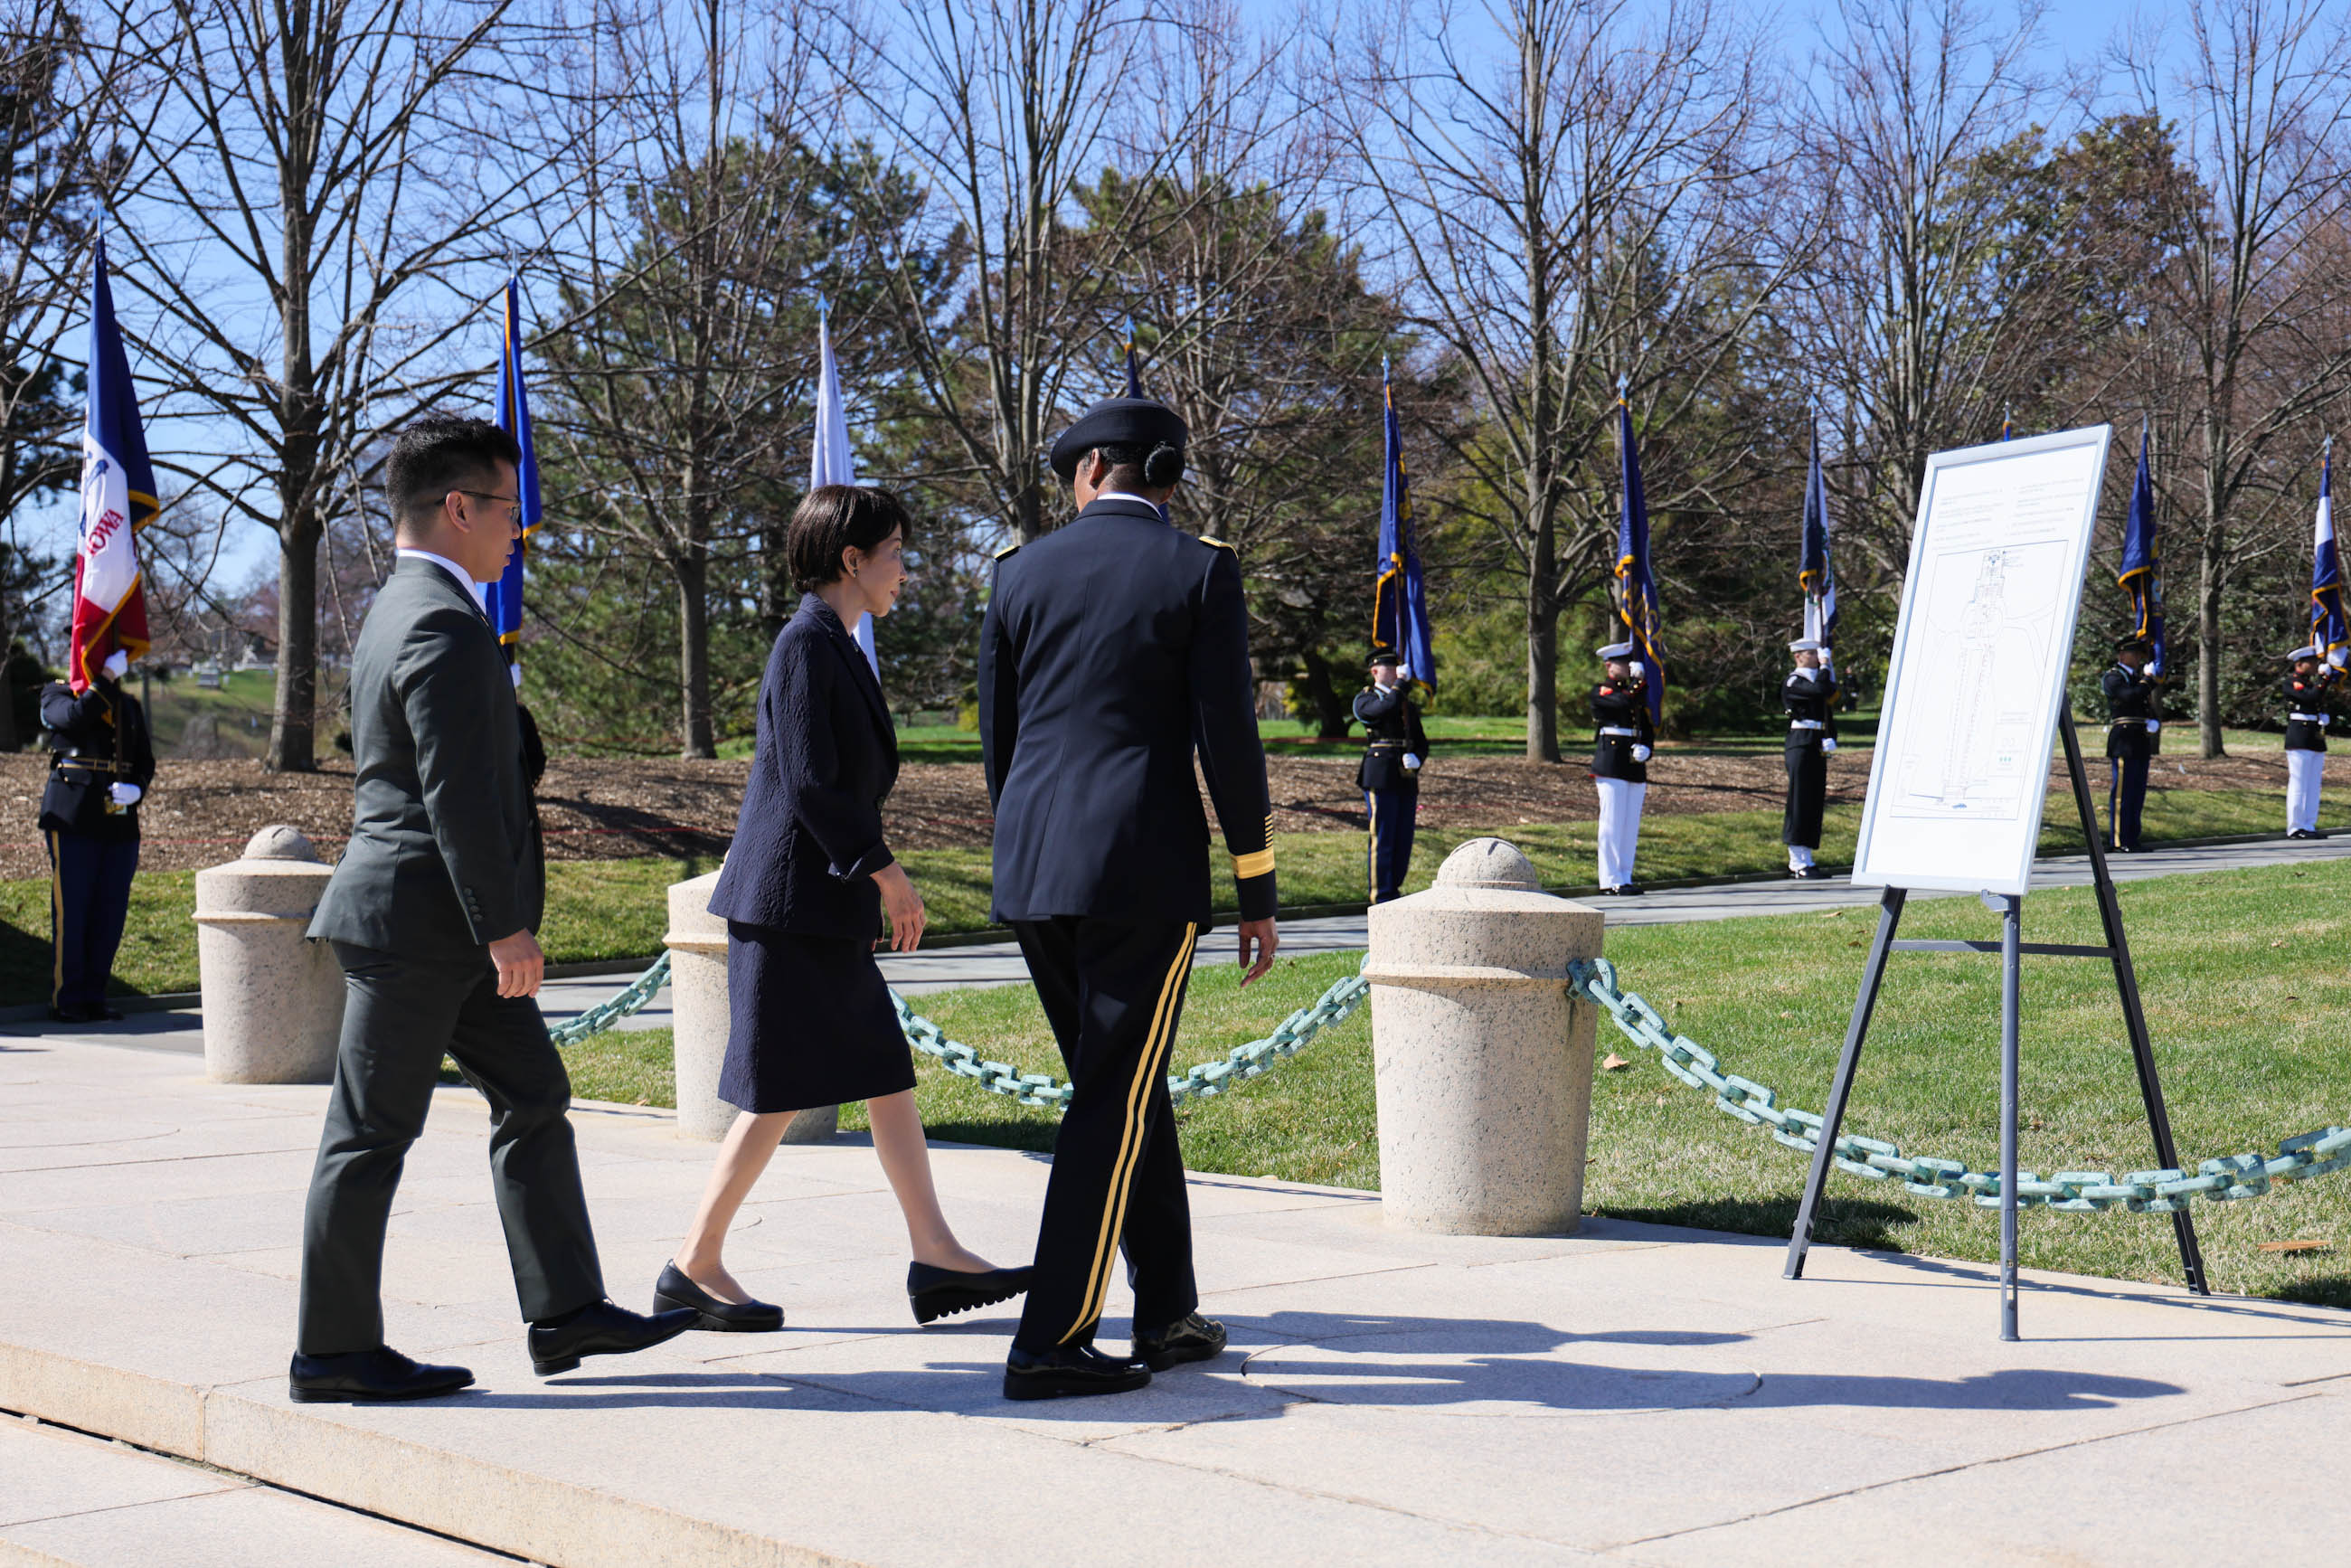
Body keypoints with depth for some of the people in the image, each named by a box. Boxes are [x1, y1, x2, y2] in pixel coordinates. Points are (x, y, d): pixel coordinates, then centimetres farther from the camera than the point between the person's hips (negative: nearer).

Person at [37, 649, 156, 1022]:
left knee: (111, 913, 5)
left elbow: (145, 762, 13)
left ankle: (93, 997, 14)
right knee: (71, 911, -3)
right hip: (73, 822, -5)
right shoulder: (57, 695, 4)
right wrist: (109, 676, -16)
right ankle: (66, 1001, 4)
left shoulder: (129, 706, 19)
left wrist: (135, 790, -7)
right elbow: (78, 715, -20)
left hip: (120, 821, 5)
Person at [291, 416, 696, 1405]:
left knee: (533, 1099, 11)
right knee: (372, 1134, -2)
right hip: (418, 923, -11)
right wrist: (506, 926, -21)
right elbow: (458, 794, -24)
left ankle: (565, 1312, 14)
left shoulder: (402, 610, 16)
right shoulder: (443, 627, -18)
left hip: (443, 930, 11)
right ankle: (332, 1351, 7)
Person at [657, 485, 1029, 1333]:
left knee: (887, 1074, 9)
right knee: (779, 1092, -4)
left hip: (825, 905, 10)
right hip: (792, 903, -10)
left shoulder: (835, 645, 15)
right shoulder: (807, 643, -15)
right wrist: (886, 871, -15)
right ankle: (695, 1265, 6)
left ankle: (935, 1257, 12)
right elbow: (810, 785, -20)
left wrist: (877, 877, 19)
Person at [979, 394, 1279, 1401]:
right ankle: (1051, 1343, -3)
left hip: (1031, 867, 5)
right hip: (1144, 868, -5)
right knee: (1116, 1103, 0)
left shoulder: (1021, 572, 8)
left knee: (1126, 1091, 17)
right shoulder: (1200, 571, -3)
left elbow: (996, 739, 11)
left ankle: (1166, 1315, 24)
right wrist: (1257, 894, 0)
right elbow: (1228, 740, -7)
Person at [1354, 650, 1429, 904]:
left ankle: (1394, 890, 18)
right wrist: (1401, 681, -9)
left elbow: (1422, 742, 18)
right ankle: (1381, 896, -1)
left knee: (1404, 840, 7)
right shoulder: (1365, 700, 1)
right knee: (1383, 838, -6)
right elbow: (1388, 707, -22)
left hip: (1407, 779, 6)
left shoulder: (1408, 703, 21)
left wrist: (1416, 759, -3)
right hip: (1380, 777, -6)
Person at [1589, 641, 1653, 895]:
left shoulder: (1631, 690, 19)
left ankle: (1625, 877, 12)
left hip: (1635, 766, 7)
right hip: (1611, 765, -7)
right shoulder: (1600, 692, -1)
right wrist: (1637, 680, -9)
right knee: (1613, 822, -7)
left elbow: (1648, 728, 17)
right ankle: (1611, 880, -5)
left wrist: (1645, 748, -1)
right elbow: (1626, 704, -20)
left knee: (1631, 824, 7)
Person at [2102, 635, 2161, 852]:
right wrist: (2149, 679, -10)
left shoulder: (2138, 677, 22)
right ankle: (2118, 842, -8)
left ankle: (2131, 839, 14)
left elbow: (2148, 707, 25)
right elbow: (2131, 696, -23)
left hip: (2141, 744, 9)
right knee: (2121, 793, -9)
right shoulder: (2113, 678, -5)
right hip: (2124, 743, -9)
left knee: (2137, 794, 9)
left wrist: (2154, 723, 4)